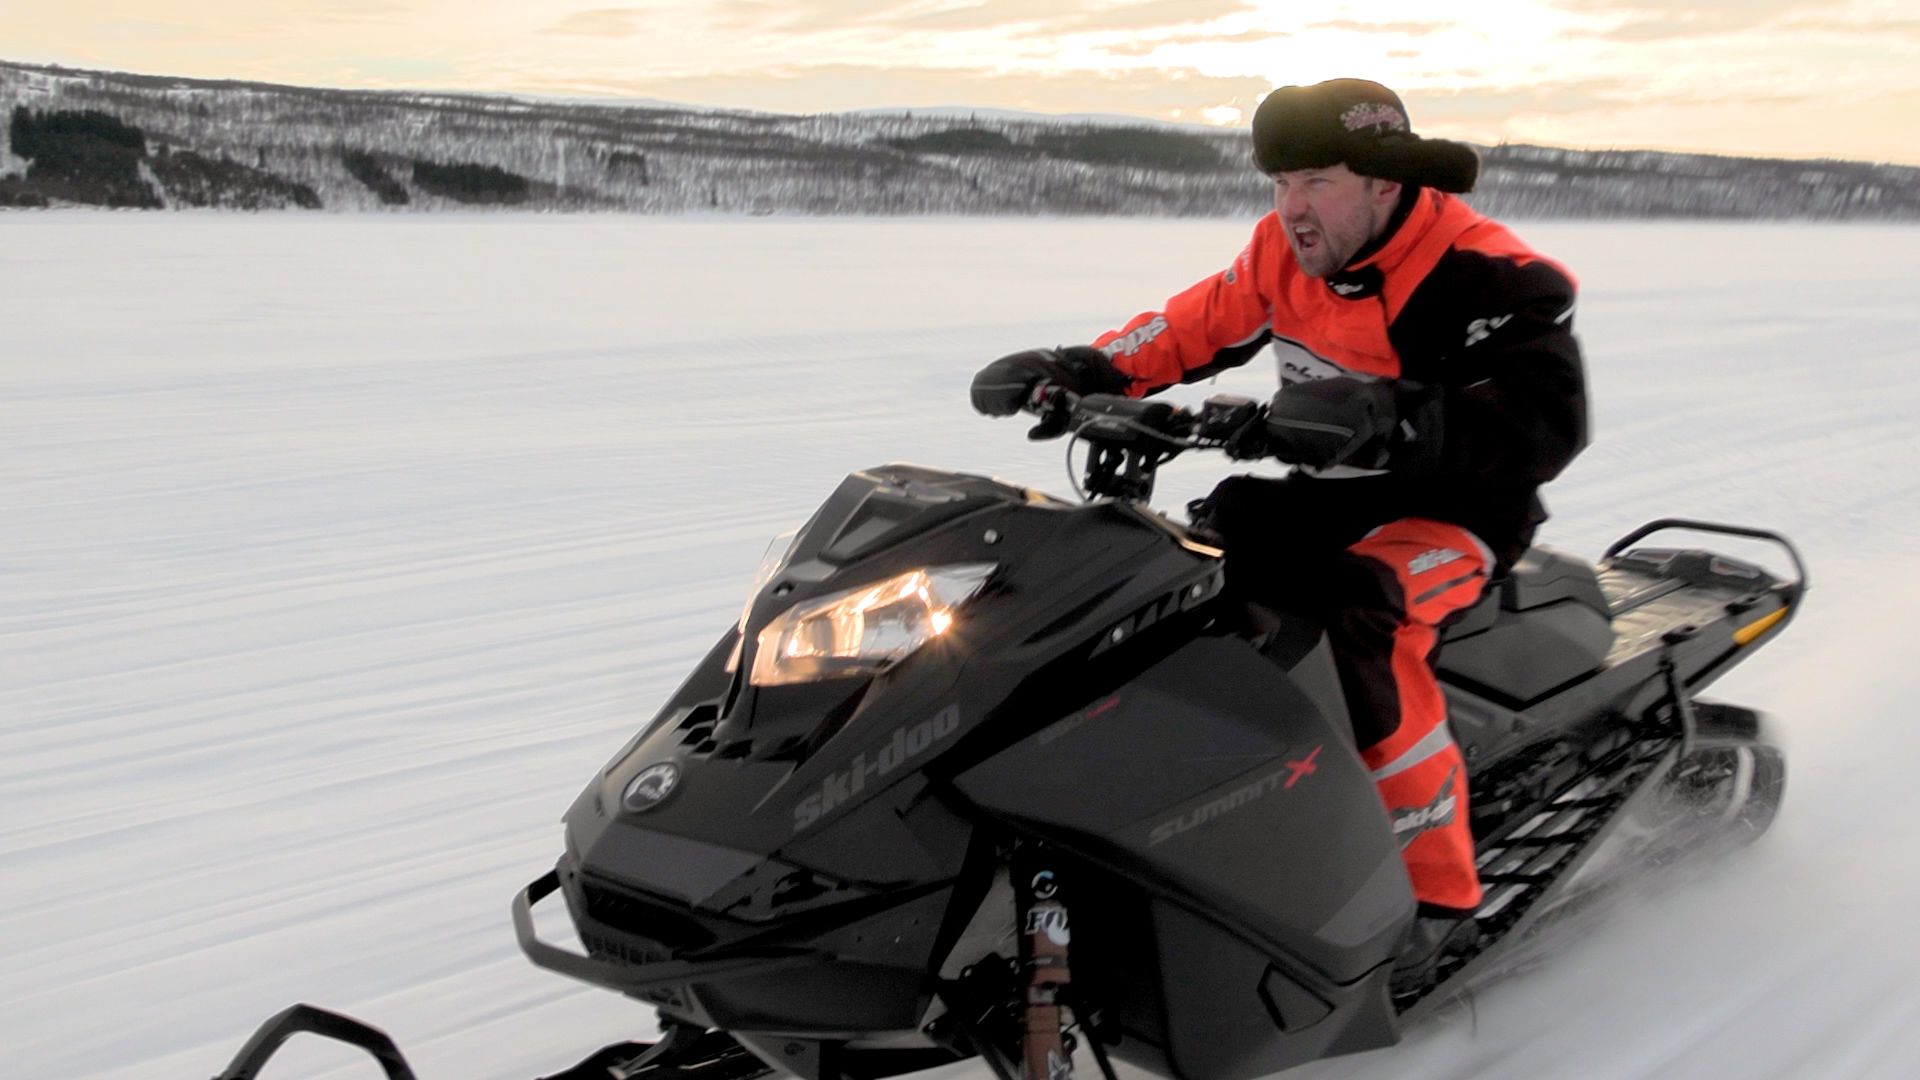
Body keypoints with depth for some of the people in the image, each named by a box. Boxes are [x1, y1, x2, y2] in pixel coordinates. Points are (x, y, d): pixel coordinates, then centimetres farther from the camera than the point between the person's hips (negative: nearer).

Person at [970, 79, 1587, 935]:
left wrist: (1388, 420, -51)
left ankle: (1436, 886, -24)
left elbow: (1548, 420, -35)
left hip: (1458, 511, -7)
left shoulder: (1487, 280, -21)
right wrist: (1080, 371, -6)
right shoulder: (1285, 251, 0)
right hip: (1330, 498, 8)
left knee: (1357, 620, -36)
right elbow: (1195, 327, 11)